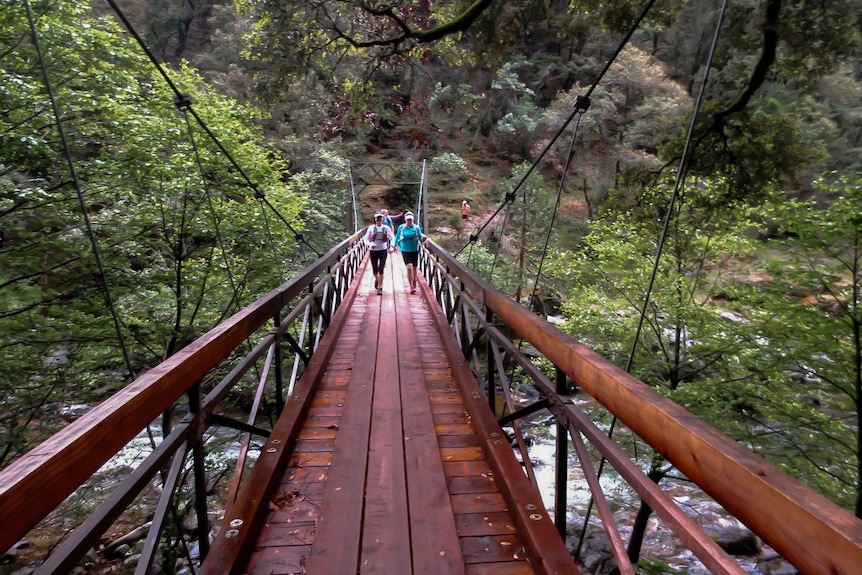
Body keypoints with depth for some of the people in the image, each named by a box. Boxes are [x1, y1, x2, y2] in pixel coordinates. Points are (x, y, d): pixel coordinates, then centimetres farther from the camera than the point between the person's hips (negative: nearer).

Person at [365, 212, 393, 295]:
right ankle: (377, 279, 44)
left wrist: (390, 246, -4)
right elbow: (366, 239, 1)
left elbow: (391, 238, 12)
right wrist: (370, 244, -17)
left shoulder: (386, 228, 0)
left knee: (381, 269, -11)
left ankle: (380, 287, -5)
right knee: (374, 269, 10)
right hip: (373, 250, 1)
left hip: (383, 250, -1)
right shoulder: (371, 228, 0)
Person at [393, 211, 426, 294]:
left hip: (415, 250, 2)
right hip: (405, 250, -2)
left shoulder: (417, 228, -2)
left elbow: (421, 239, 0)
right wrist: (396, 245, 23)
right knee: (409, 267, -18)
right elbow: (397, 236, 13)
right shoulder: (401, 227, -2)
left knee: (414, 269, 10)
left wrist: (423, 238, -22)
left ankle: (414, 286, 28)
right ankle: (412, 286, -14)